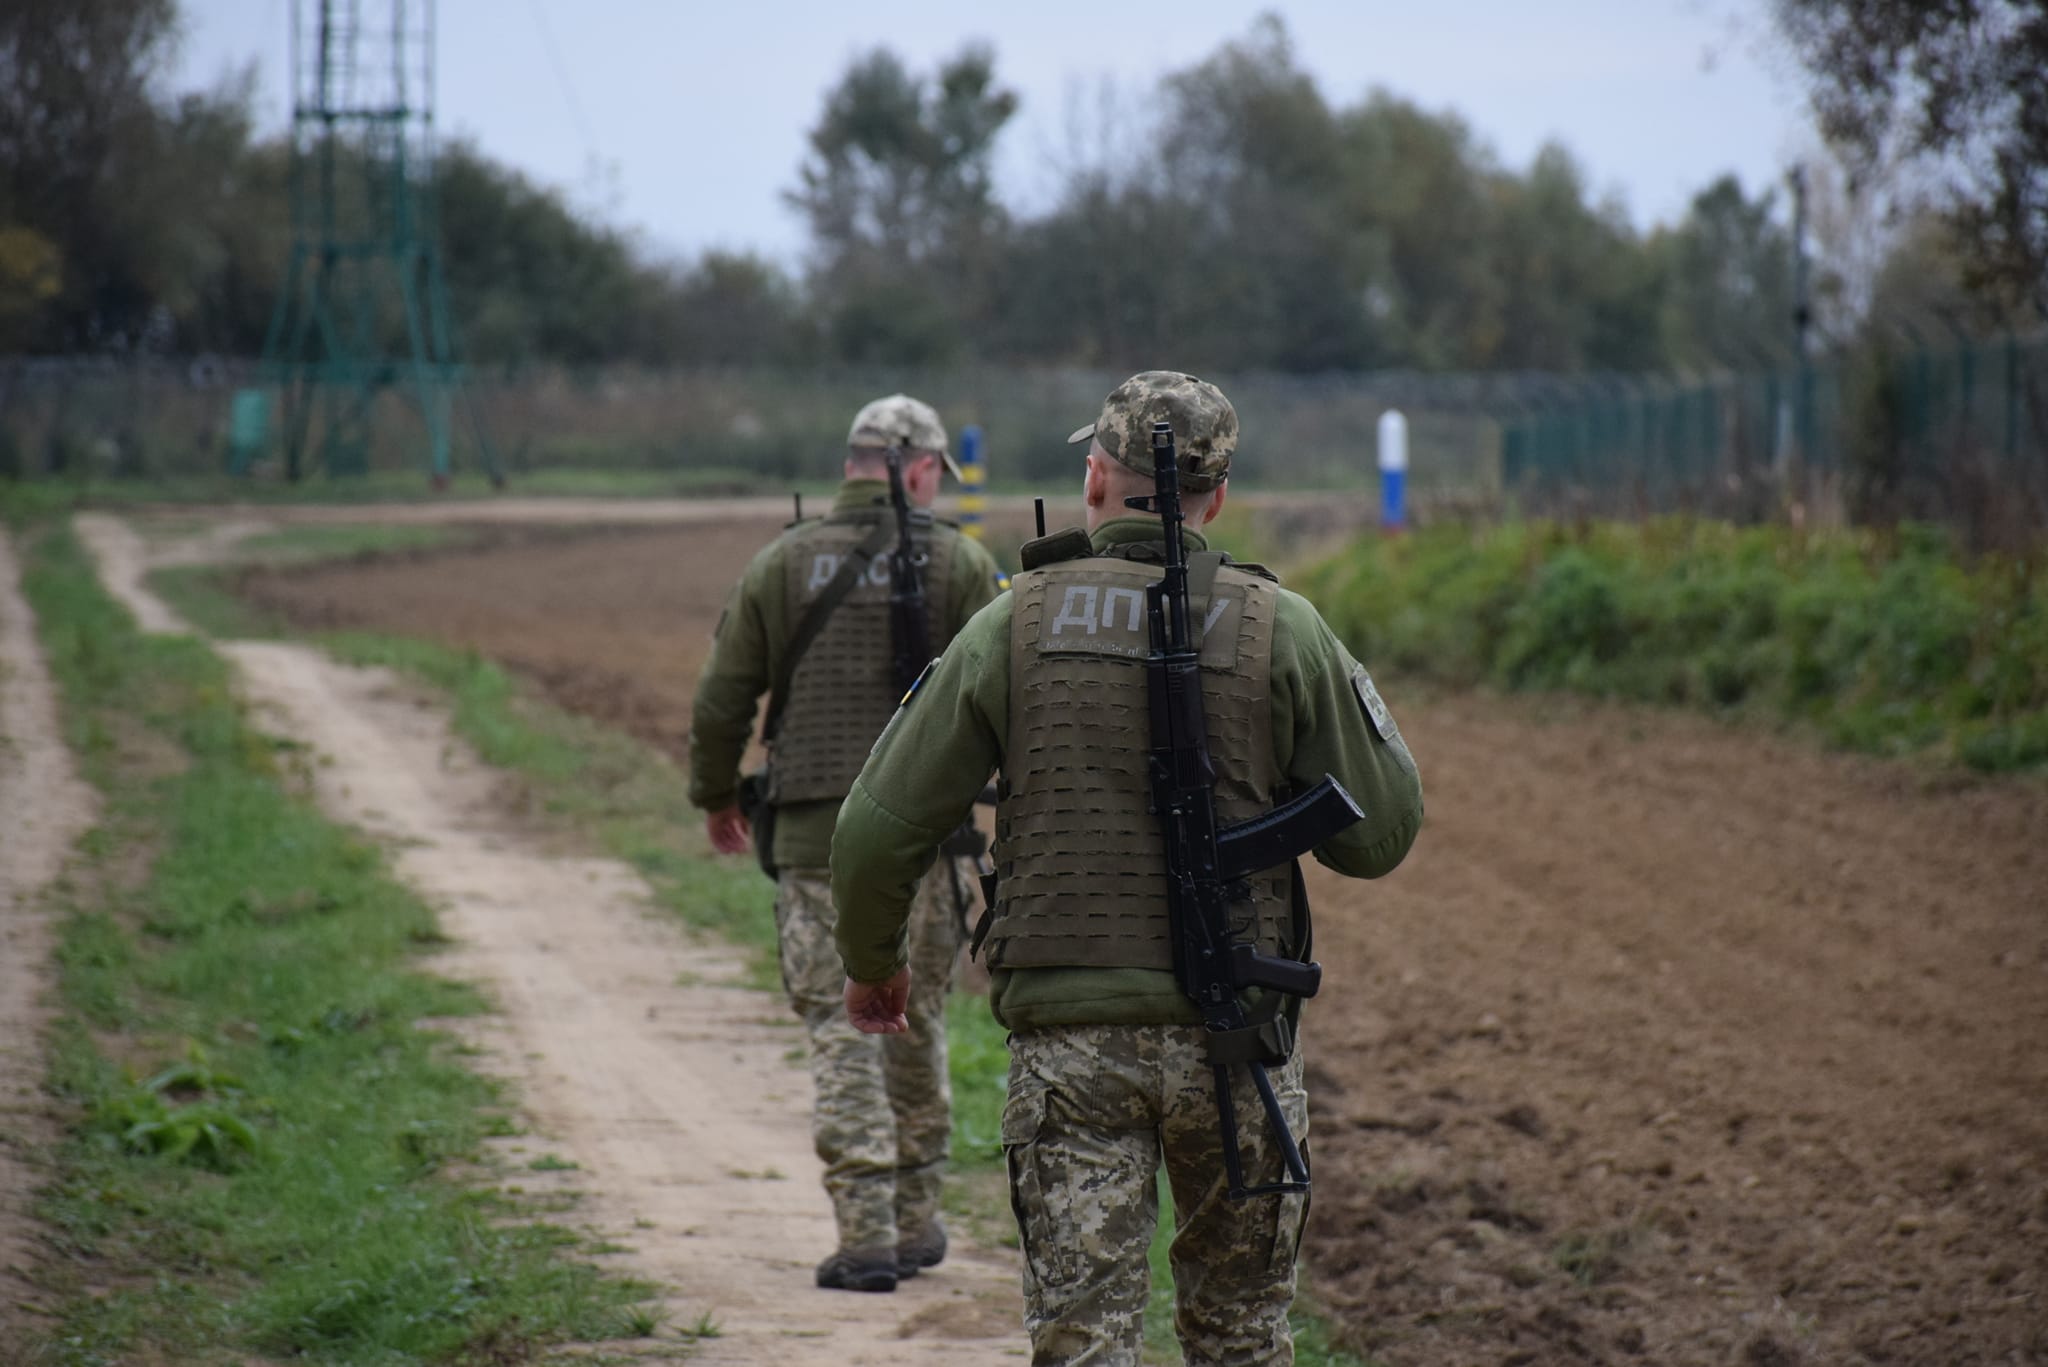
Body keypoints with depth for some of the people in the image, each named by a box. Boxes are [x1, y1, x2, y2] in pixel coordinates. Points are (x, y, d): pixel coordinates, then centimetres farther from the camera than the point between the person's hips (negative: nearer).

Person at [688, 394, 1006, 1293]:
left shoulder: (781, 563, 4)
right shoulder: (958, 564, -1)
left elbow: (722, 701, 6)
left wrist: (715, 797, 20)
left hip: (815, 830, 0)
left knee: (841, 1029, 1)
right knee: (916, 1022, 15)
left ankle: (866, 1235, -8)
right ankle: (915, 1219, 24)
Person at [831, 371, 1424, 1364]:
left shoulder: (1013, 627, 0)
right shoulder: (1282, 632, -2)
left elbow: (879, 832, 1)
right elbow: (1376, 836, 2)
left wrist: (871, 962, 20)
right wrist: (1357, 692, 19)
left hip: (1069, 1039, 0)